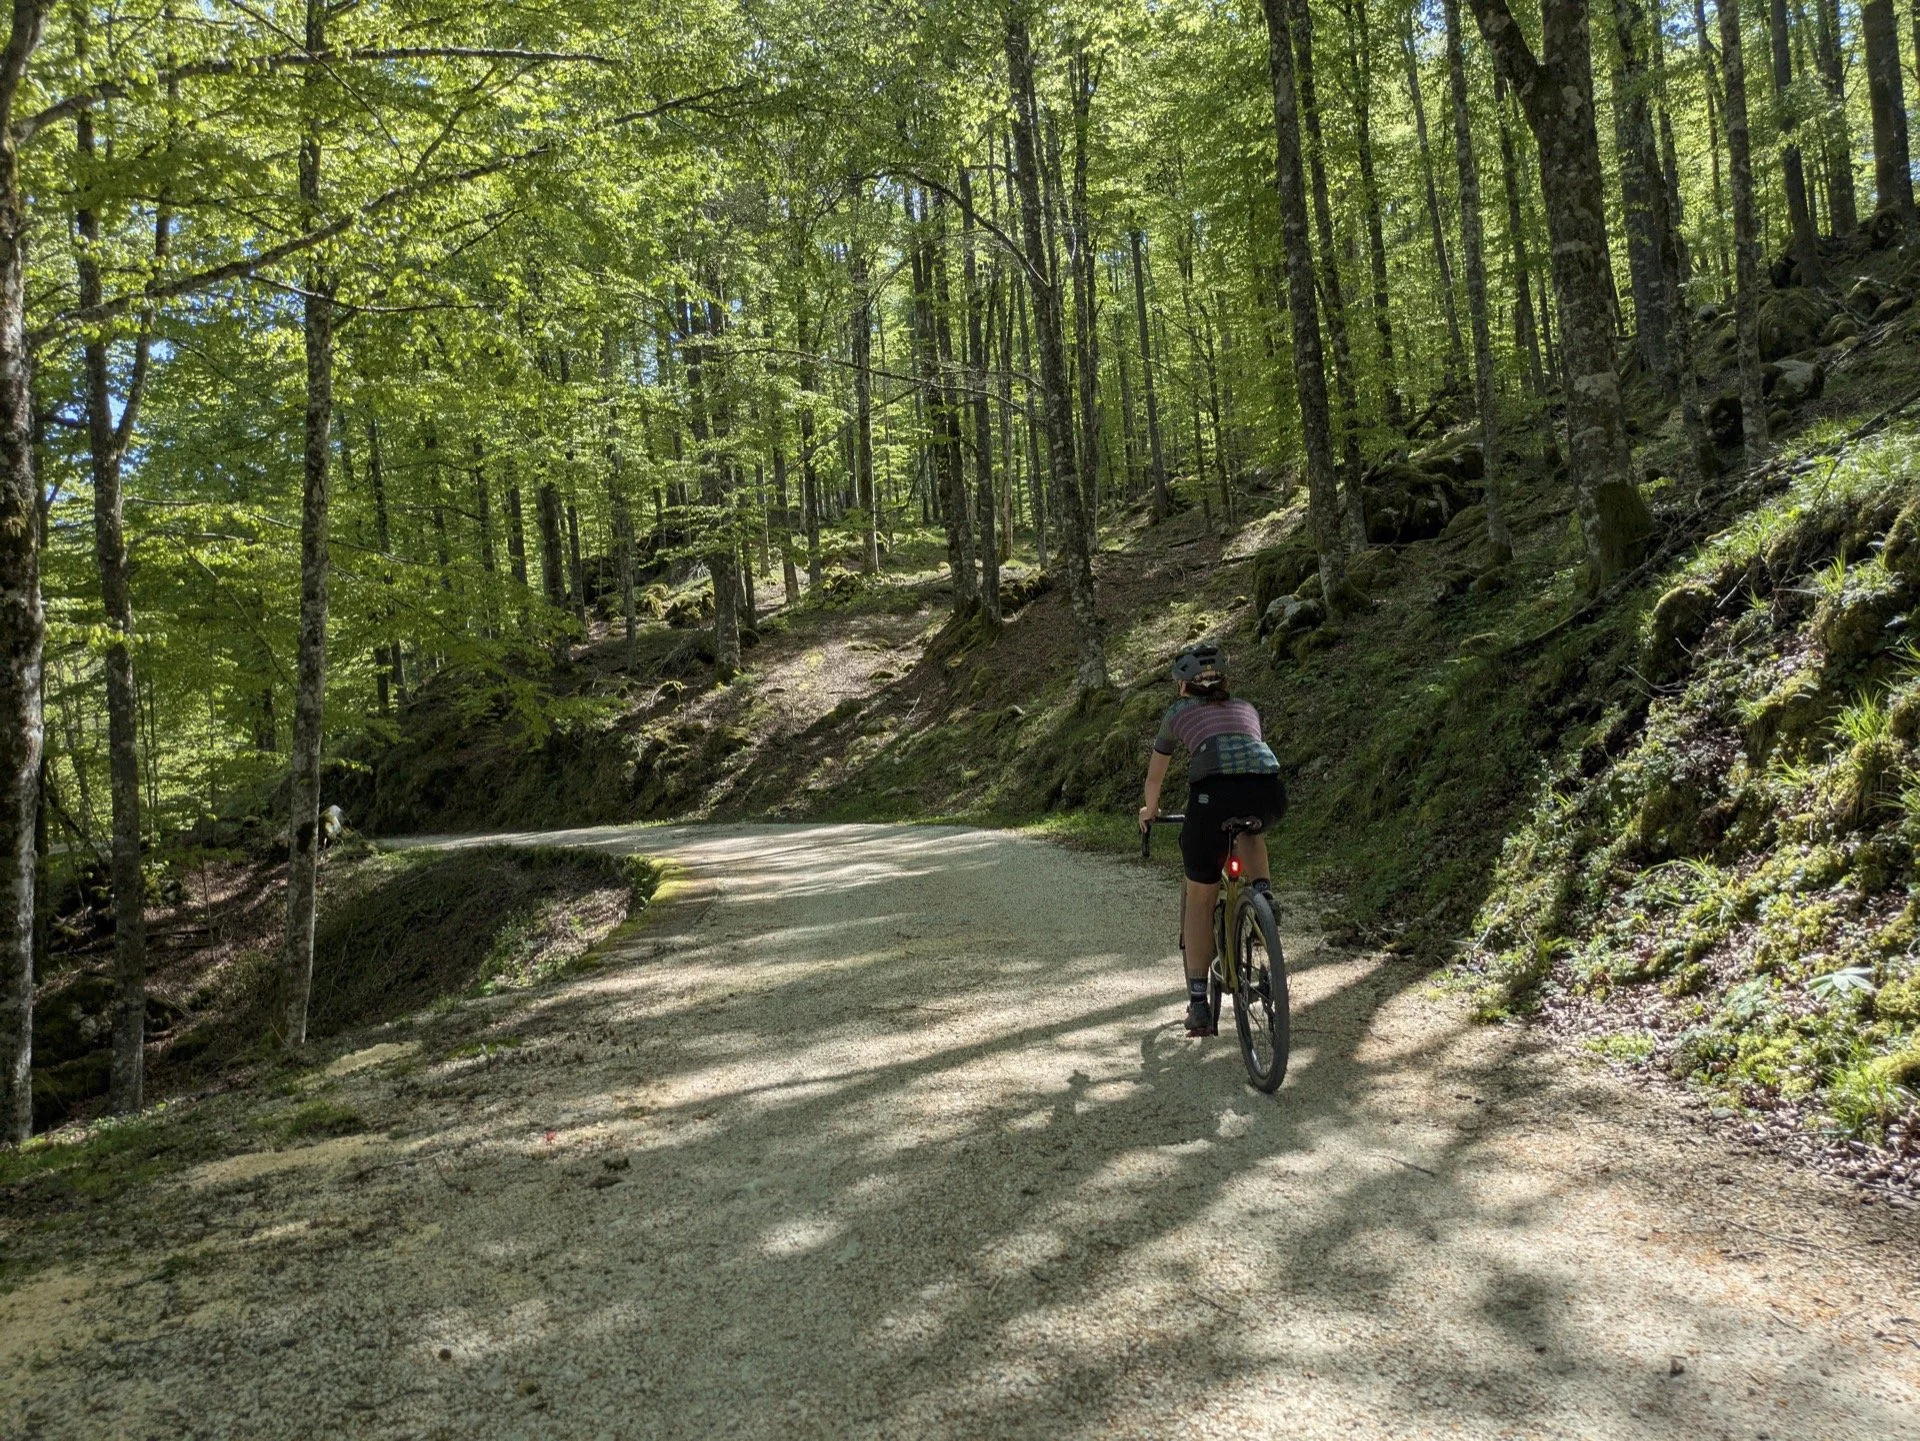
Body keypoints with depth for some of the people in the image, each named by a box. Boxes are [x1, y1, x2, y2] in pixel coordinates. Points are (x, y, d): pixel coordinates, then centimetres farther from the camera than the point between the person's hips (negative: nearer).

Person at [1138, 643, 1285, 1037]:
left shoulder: (1179, 714, 28)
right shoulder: (1246, 709, 35)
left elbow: (1155, 774, 42)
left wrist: (1150, 810, 61)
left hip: (1216, 793, -2)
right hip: (1269, 790, 3)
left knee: (1199, 898, 15)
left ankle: (1199, 1005, 12)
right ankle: (1263, 891, 14)